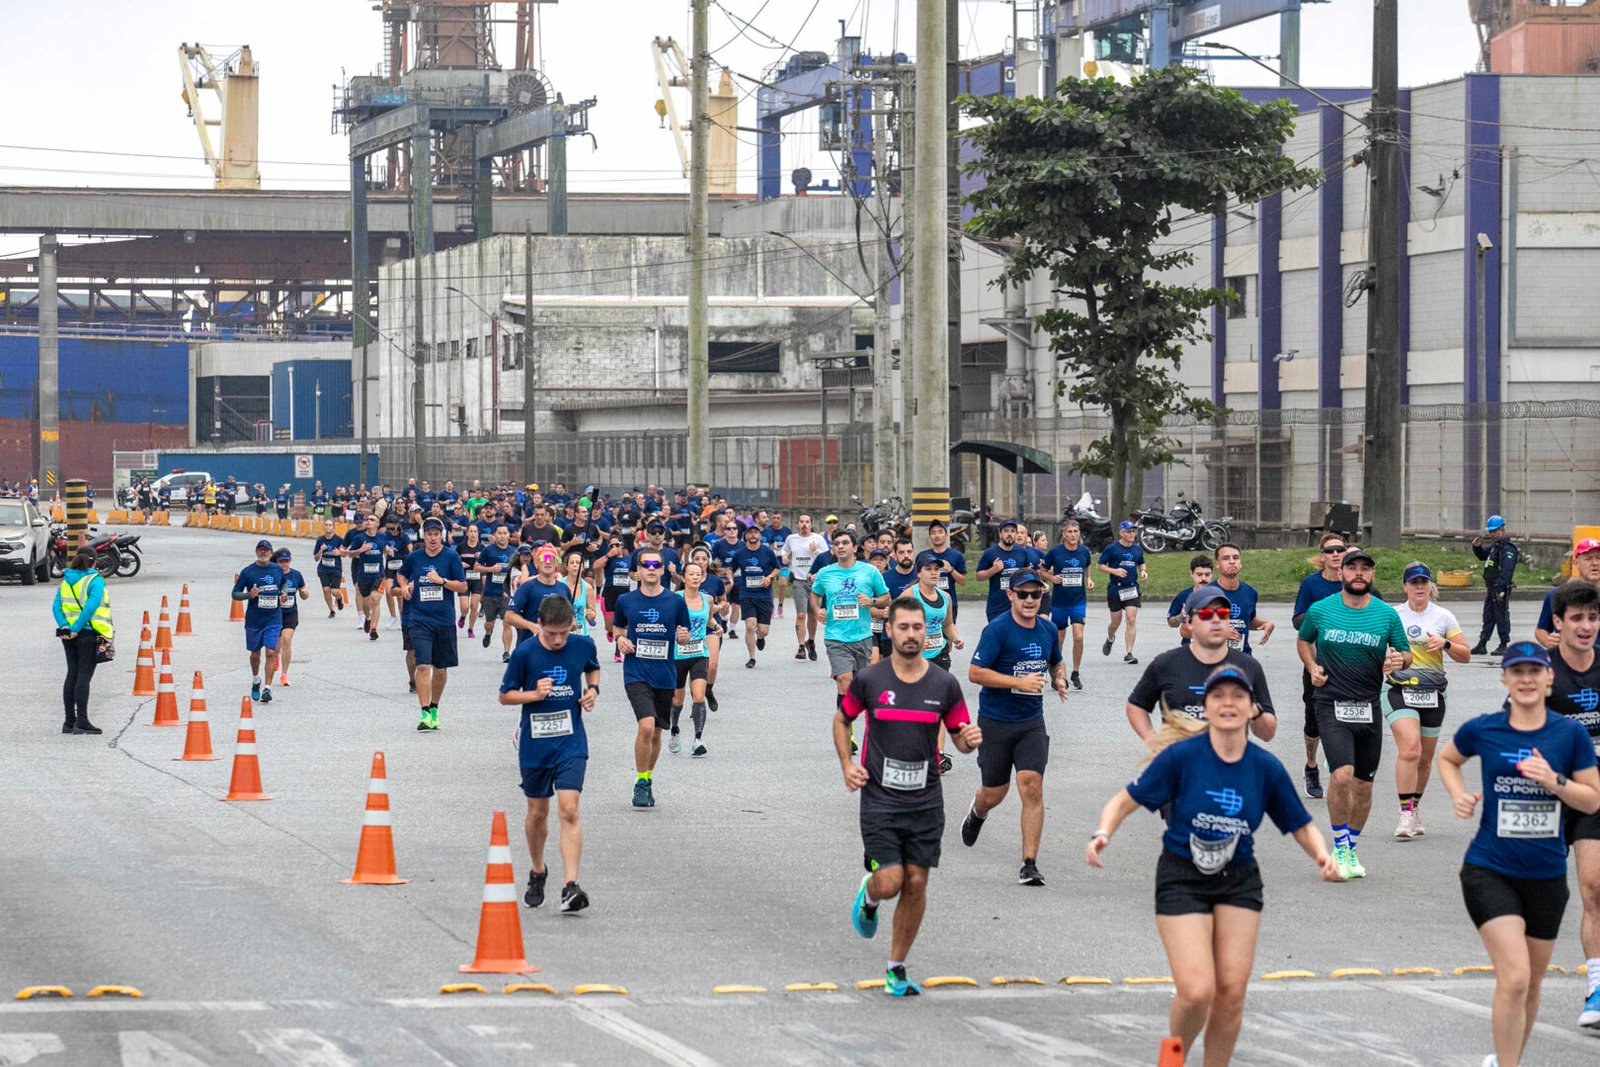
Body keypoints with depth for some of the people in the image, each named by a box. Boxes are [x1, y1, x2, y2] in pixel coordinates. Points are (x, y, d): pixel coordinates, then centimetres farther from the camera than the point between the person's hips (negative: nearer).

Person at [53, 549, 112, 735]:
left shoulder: (66, 581, 12)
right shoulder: (95, 580, -7)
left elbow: (56, 606, 2)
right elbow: (91, 606, -19)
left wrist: (64, 626, -7)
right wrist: (76, 628, -17)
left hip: (69, 635, 6)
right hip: (89, 634, -6)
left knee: (72, 675, 10)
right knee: (84, 676, -6)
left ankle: (69, 721, 12)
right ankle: (81, 722, -9)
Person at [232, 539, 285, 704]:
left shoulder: (278, 570, 5)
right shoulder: (248, 572, -3)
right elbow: (235, 594, 0)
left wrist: (282, 596, 4)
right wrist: (249, 595, -18)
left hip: (273, 618, 0)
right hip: (253, 620, 0)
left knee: (271, 653, -11)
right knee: (255, 653, 12)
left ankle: (267, 688, -10)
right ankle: (255, 680, 38)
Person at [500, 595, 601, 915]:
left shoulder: (583, 646, -5)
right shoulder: (525, 653, -12)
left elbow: (593, 669, 18)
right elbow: (505, 696, -3)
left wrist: (593, 689, -2)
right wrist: (535, 694, -20)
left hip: (571, 743, 0)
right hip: (535, 744, 0)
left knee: (569, 810, -15)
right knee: (537, 811, 14)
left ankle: (570, 887, -20)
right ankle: (537, 873, 39)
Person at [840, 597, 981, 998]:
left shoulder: (944, 683, 0)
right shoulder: (869, 680, -4)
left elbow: (960, 736, 9)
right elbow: (842, 720, 12)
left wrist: (971, 740, -15)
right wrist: (847, 765, -1)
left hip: (925, 801, 2)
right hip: (879, 799, -2)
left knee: (916, 885, 1)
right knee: (890, 883, -11)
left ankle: (897, 968, 16)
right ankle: (868, 897, 28)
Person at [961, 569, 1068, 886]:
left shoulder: (1049, 631, 5)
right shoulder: (997, 629, -13)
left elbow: (1056, 663, 25)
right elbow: (975, 673, -17)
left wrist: (1059, 680, 2)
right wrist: (1019, 682, -22)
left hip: (1032, 722, 3)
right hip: (995, 722, -3)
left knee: (1032, 787, -13)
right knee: (994, 794, 9)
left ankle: (1029, 864, -10)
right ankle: (977, 813, 49)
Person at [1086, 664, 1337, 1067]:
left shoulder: (1267, 768, -7)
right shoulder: (1181, 756, -15)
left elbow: (1301, 826, 4)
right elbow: (1126, 800, -9)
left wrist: (1322, 854, -16)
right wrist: (1103, 833, -27)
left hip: (1239, 882, 3)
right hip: (1181, 880, -3)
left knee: (1231, 993, -3)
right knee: (1197, 992, -14)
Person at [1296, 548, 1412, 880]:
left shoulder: (1387, 615, 3)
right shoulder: (1320, 610, 2)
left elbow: (1405, 653, 12)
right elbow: (1304, 640, 20)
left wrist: (1399, 660, -12)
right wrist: (1313, 668, 2)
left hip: (1369, 708, 3)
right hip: (1332, 705, -3)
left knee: (1363, 784, 8)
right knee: (1342, 774, -20)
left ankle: (1351, 849, 26)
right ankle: (1339, 848, -6)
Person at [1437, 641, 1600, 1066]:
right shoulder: (1481, 729, -4)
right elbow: (1447, 759, 17)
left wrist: (1554, 780, -17)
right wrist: (1459, 795, -2)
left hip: (1546, 875, 3)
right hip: (1490, 871, -3)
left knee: (1532, 984, 15)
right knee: (1515, 978, -18)